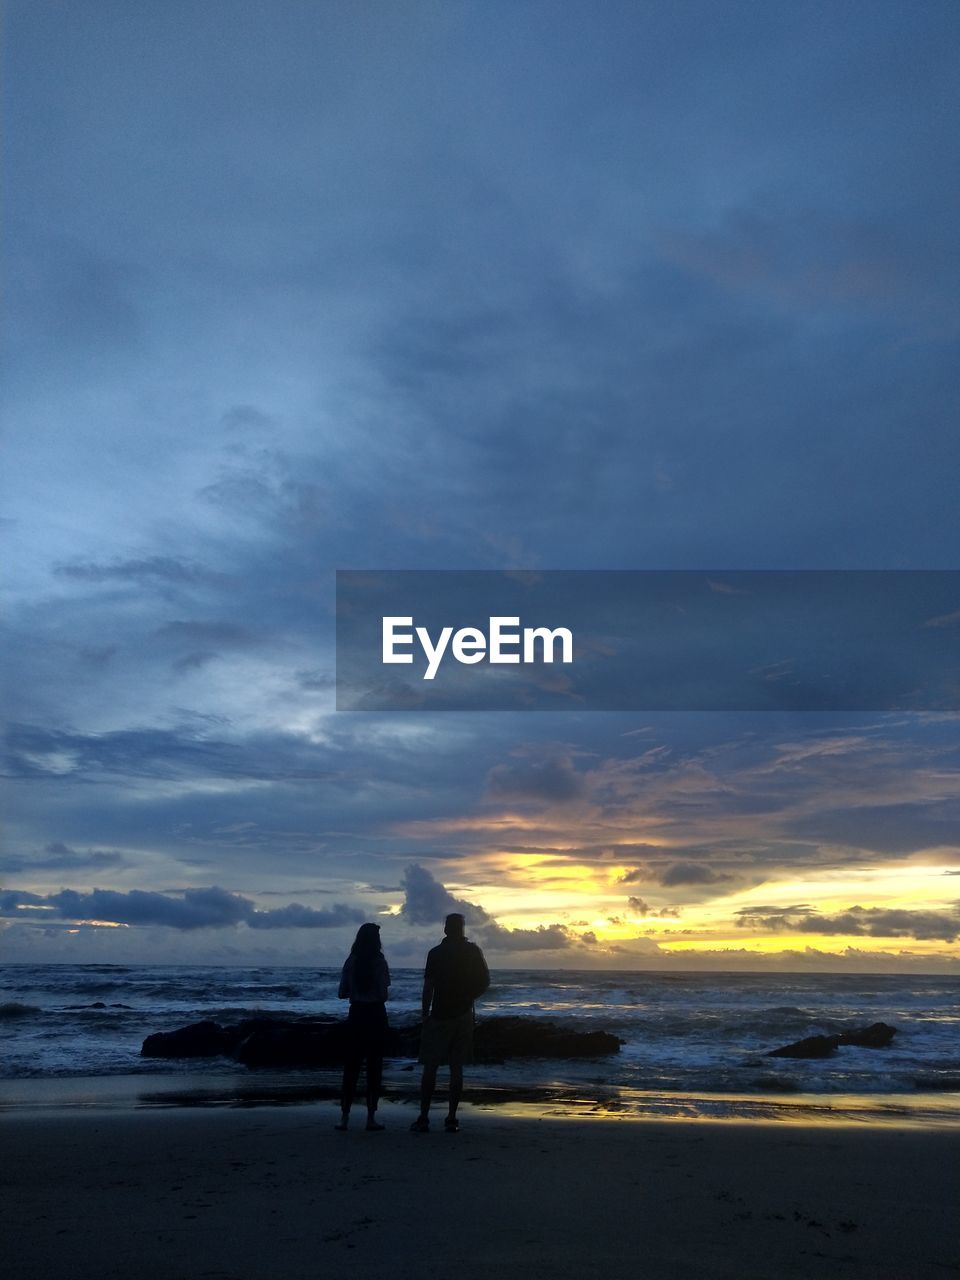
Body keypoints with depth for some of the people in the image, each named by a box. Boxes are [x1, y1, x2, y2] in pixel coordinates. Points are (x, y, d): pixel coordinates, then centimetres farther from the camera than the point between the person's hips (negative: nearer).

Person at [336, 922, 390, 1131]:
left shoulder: (351, 961, 0)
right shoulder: (379, 961, -8)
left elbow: (342, 993, 3)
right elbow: (383, 995, -6)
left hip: (356, 1014, 3)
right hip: (375, 1015, -3)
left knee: (351, 1065, 9)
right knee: (374, 1066, 4)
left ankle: (345, 1116, 9)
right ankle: (371, 1117, 5)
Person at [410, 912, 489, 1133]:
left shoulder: (436, 953, -5)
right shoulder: (473, 951, 1)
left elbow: (428, 987, -7)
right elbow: (485, 981, 2)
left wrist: (425, 1014, 2)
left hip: (439, 1015, -2)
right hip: (463, 1015, 2)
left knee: (430, 1067, 3)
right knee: (456, 1068, 6)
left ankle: (423, 1118, 1)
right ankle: (451, 1119, 6)